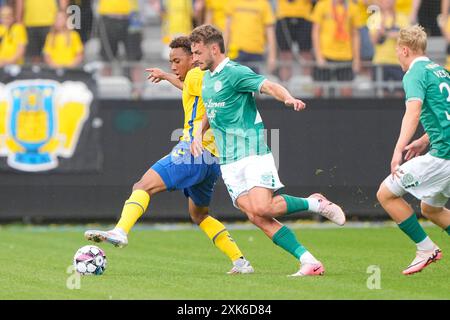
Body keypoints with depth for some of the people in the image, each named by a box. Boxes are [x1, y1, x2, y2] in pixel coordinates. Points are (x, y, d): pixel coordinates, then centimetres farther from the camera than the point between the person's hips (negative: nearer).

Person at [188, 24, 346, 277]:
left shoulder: (235, 72, -9)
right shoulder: (207, 79, 17)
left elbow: (268, 86, -24)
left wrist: (288, 98, -45)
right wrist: (199, 132, 17)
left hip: (253, 153, -7)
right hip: (229, 161, 7)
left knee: (262, 208, -24)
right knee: (256, 217, -9)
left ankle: (315, 204, 2)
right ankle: (309, 261, -10)